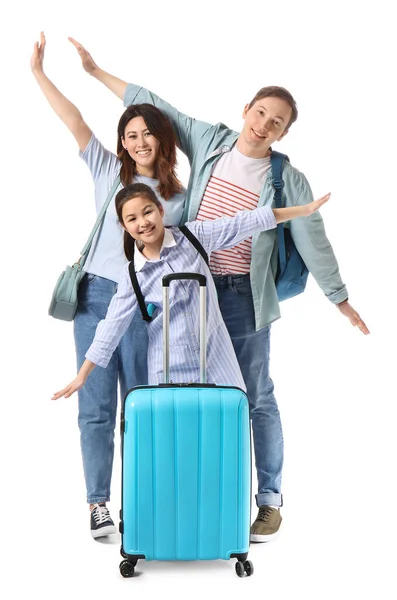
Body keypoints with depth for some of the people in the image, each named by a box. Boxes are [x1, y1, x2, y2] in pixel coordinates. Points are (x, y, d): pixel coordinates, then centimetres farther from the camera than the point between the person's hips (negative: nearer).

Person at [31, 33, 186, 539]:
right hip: (97, 297, 0)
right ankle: (98, 504, 3)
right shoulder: (108, 171, 8)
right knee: (97, 407, -1)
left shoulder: (179, 197, 9)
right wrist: (38, 72, -3)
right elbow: (74, 122, 2)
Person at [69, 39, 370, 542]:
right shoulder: (209, 141, 2)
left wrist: (341, 300, 0)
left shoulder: (287, 180, -6)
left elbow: (312, 241, -2)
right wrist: (96, 70, 11)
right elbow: (155, 107, 8)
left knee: (256, 399, 2)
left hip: (243, 296, -3)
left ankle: (270, 500, 13)